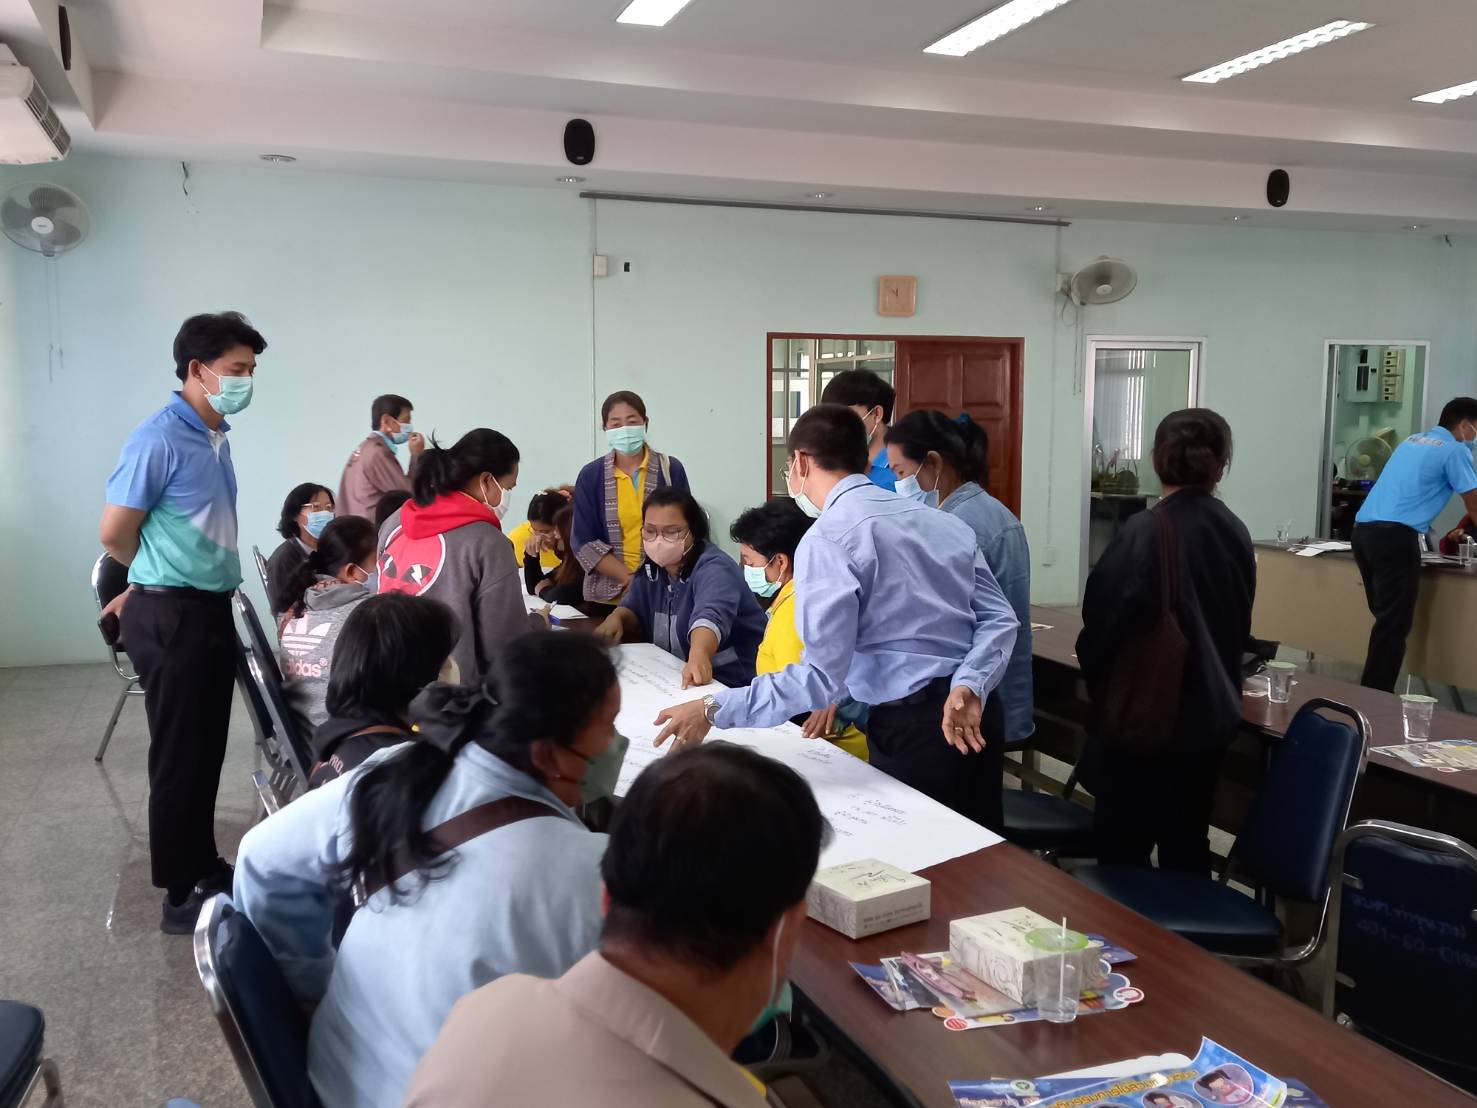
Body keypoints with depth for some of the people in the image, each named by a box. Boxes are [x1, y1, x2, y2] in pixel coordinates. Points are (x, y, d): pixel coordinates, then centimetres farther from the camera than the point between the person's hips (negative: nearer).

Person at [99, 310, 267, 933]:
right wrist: (156, 584, 5)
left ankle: (204, 868, 30)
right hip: (172, 615, -8)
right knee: (179, 756, 1)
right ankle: (182, 896, 12)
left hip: (211, 609, 8)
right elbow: (114, 534, -13)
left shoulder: (216, 438, 10)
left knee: (207, 750, 17)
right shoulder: (159, 439, -17)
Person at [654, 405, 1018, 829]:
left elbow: (821, 675, -21)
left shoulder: (828, 539, -15)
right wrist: (969, 687, -11)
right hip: (975, 712, 8)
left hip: (911, 728, -7)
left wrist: (715, 710, -16)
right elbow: (999, 619, 2)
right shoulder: (943, 521, 10)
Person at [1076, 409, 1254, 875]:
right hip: (1210, 713, 7)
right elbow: (1240, 624, 13)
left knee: (1123, 851, 4)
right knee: (1187, 845, 17)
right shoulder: (1234, 531, 1)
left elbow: (1103, 621, -14)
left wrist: (1097, 682, 5)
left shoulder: (1145, 533, -19)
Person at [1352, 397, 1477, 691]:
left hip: (1363, 530, 8)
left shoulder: (1413, 440, 25)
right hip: (1395, 536, -8)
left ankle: (1370, 692, 20)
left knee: (1386, 618, 17)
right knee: (1394, 624, -4)